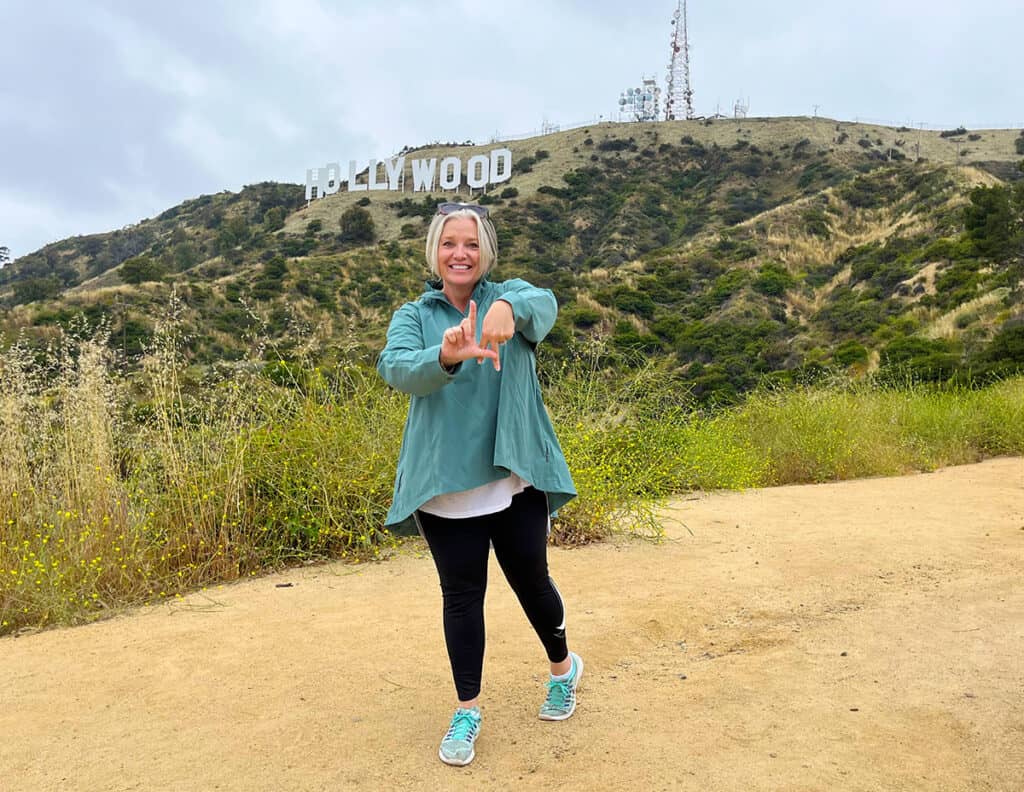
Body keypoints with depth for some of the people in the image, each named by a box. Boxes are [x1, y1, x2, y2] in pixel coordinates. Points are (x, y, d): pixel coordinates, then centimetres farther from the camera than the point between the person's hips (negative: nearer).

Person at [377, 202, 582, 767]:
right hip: (446, 486, 1)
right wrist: (446, 357, -41)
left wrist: (509, 308, -48)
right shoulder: (413, 316, 2)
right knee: (461, 595, 10)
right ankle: (467, 710, 27)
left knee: (531, 580, 14)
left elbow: (544, 304, -24)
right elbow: (396, 368, -19)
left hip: (515, 478, 0)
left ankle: (563, 667, 42)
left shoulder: (509, 296, 1)